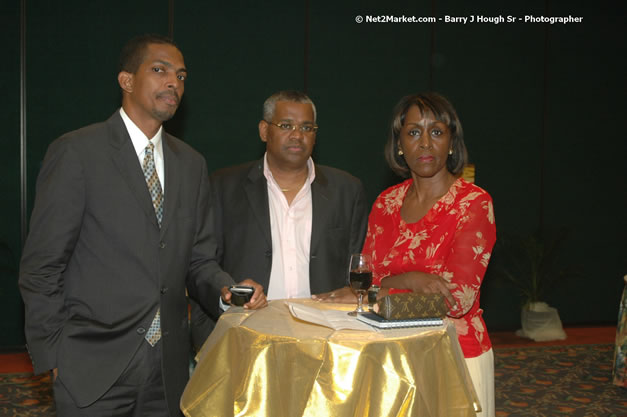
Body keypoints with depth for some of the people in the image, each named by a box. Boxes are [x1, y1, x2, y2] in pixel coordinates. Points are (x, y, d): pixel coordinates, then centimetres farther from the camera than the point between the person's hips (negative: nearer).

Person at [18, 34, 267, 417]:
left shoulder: (191, 164, 9)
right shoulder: (76, 152, -8)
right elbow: (42, 265, -8)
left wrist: (225, 289, -9)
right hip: (94, 369, -5)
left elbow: (198, 259, 11)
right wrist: (52, 356, -9)